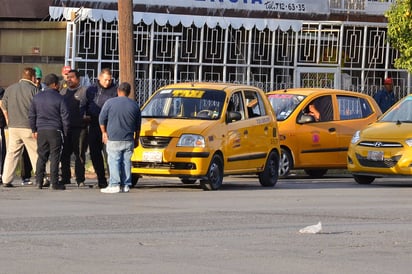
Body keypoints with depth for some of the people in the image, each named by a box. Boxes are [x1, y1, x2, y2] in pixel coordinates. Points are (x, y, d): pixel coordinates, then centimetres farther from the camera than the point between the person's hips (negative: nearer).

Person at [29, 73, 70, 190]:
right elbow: (65, 117, -7)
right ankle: (54, 182, -2)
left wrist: (34, 130, 18)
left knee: (41, 156, 10)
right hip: (55, 131, -4)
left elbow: (31, 115, 10)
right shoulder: (59, 98, -8)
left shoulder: (37, 97, 6)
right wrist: (65, 132, 2)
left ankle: (39, 181, 8)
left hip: (41, 131, 4)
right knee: (54, 156, 0)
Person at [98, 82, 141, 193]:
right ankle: (126, 185, 6)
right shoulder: (134, 105, 6)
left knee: (114, 162, -3)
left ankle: (114, 185, -10)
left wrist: (104, 132, 14)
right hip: (129, 140, 3)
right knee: (126, 162, 7)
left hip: (113, 139, -3)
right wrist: (136, 138, 23)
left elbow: (102, 119, 1)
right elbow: (138, 125, 14)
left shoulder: (110, 103, -4)